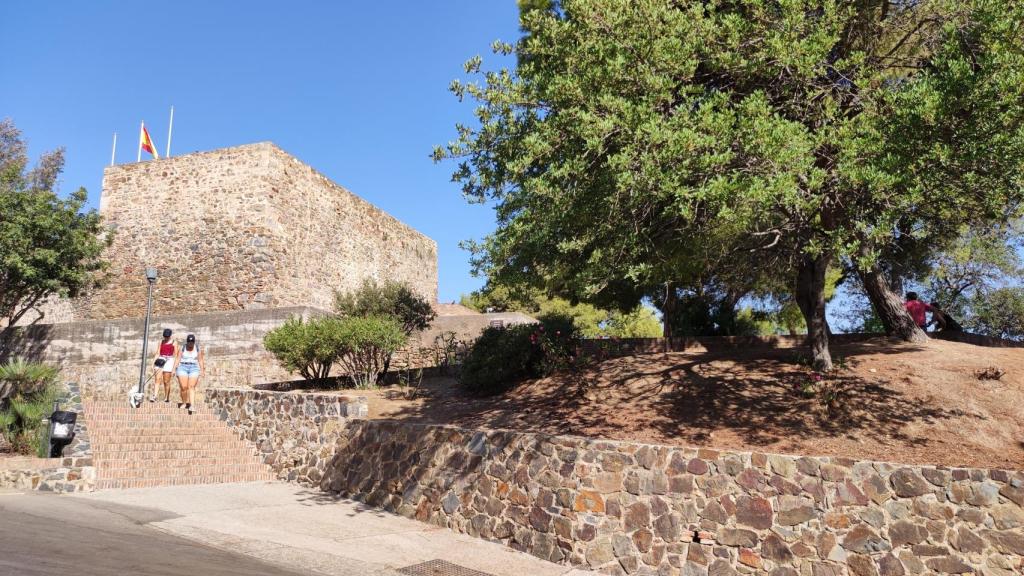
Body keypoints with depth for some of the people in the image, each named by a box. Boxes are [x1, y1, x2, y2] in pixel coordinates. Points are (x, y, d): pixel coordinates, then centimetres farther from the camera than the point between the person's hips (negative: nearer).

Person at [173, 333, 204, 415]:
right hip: (183, 367, 0)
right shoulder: (182, 348, 3)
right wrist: (174, 369, -4)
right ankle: (184, 403, 13)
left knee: (191, 387, -11)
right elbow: (177, 359, 2)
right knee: (183, 387, -8)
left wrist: (202, 371, 2)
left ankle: (191, 406, -19)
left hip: (194, 368, 0)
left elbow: (200, 360, 6)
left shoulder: (198, 349, 4)